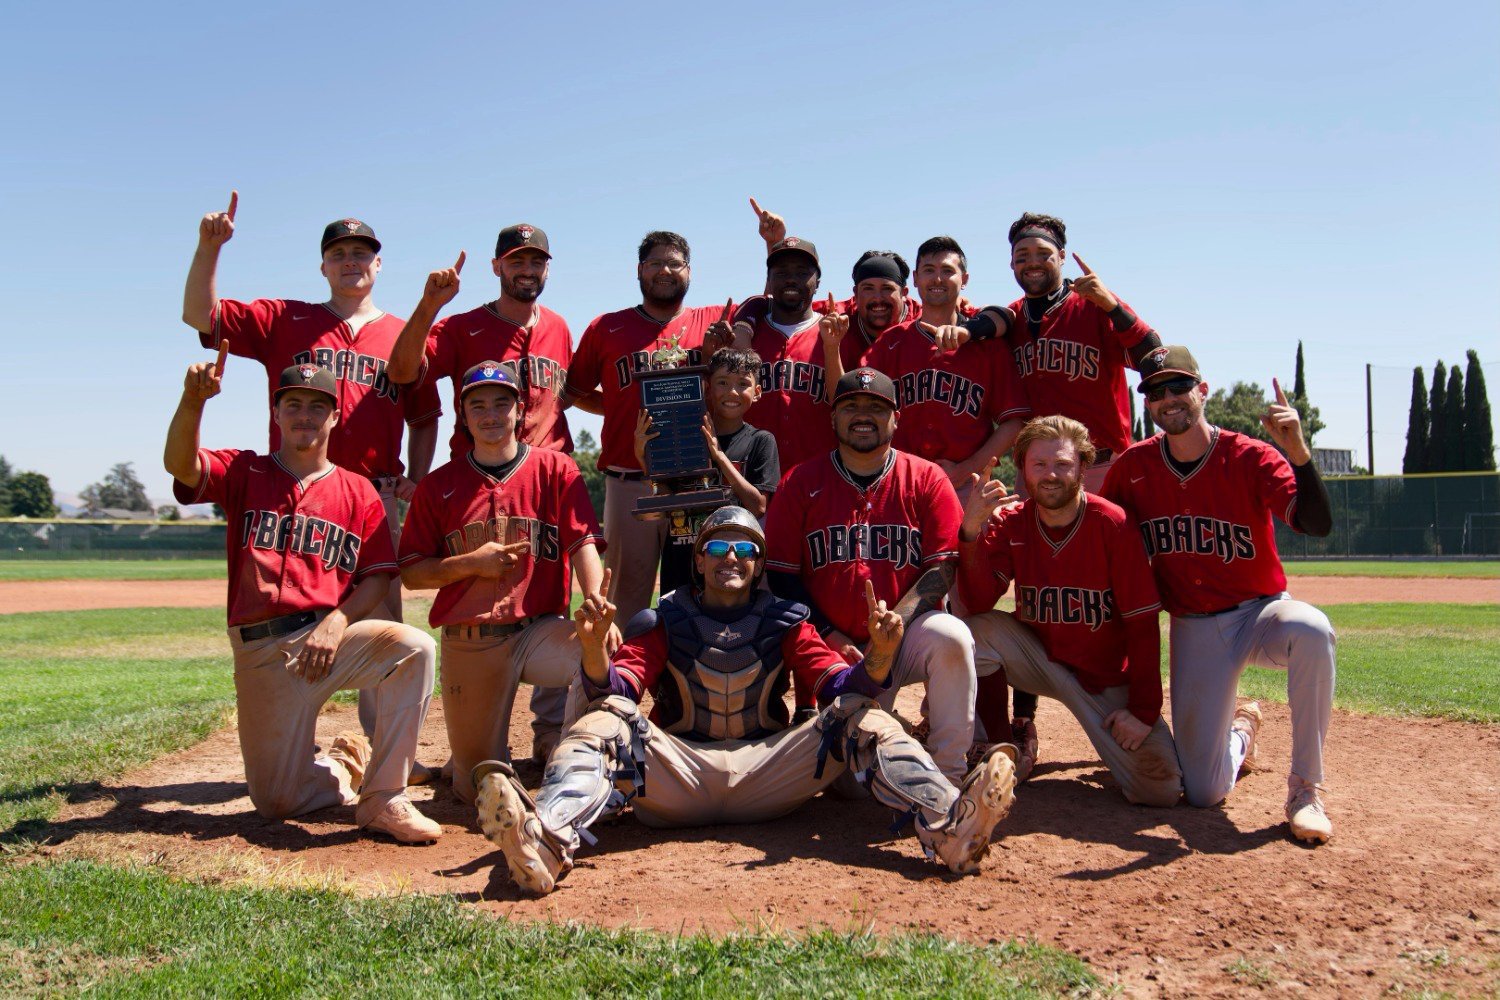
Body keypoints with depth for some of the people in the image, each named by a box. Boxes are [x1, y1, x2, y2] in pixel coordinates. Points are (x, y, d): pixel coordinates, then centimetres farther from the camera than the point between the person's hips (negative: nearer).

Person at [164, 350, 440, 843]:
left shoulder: (358, 492, 8)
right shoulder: (244, 473, 8)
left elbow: (378, 576, 2)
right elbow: (179, 464, -13)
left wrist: (337, 621, -15)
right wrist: (193, 400, -31)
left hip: (332, 634, 0)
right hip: (260, 651, 0)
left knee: (413, 647, -32)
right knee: (276, 800, 0)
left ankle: (383, 797, -21)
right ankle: (347, 761, 33)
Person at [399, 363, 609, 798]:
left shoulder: (555, 470, 3)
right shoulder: (439, 485, 7)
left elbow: (583, 545, -9)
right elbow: (411, 574, 6)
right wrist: (472, 563, -12)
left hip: (540, 631, 0)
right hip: (468, 644, 1)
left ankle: (551, 734, -1)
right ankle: (481, 745, 40)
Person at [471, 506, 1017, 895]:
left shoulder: (785, 622, 14)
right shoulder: (664, 621, 12)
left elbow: (840, 685, 0)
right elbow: (615, 689, -3)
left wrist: (877, 657, -22)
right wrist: (594, 646, -25)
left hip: (765, 771, 1)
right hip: (677, 772, 0)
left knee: (861, 717, -18)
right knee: (608, 719, -25)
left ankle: (948, 826, -43)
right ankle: (548, 840, -54)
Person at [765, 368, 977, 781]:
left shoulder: (927, 479, 1)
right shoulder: (800, 483, 3)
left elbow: (942, 569, -5)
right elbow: (781, 575, 0)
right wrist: (830, 636, -11)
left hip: (908, 636, 0)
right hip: (830, 648, 0)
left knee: (951, 636, -34)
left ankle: (948, 773, -16)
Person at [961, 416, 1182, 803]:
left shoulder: (1113, 525, -16)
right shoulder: (1011, 523, -7)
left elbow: (1143, 625, -14)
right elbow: (980, 600, -19)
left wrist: (1143, 710, -17)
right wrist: (971, 529, -33)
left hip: (1108, 677, -2)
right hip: (1040, 660, 2)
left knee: (1160, 788, -15)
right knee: (980, 630, -27)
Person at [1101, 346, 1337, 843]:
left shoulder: (1250, 457, -12)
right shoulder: (1132, 466, -3)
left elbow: (1316, 525, -27)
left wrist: (1298, 451, -41)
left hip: (1259, 613, -2)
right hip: (1191, 630, 2)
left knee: (1310, 628, -41)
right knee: (1203, 792, -4)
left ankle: (1306, 787, -22)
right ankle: (1240, 730, 35)